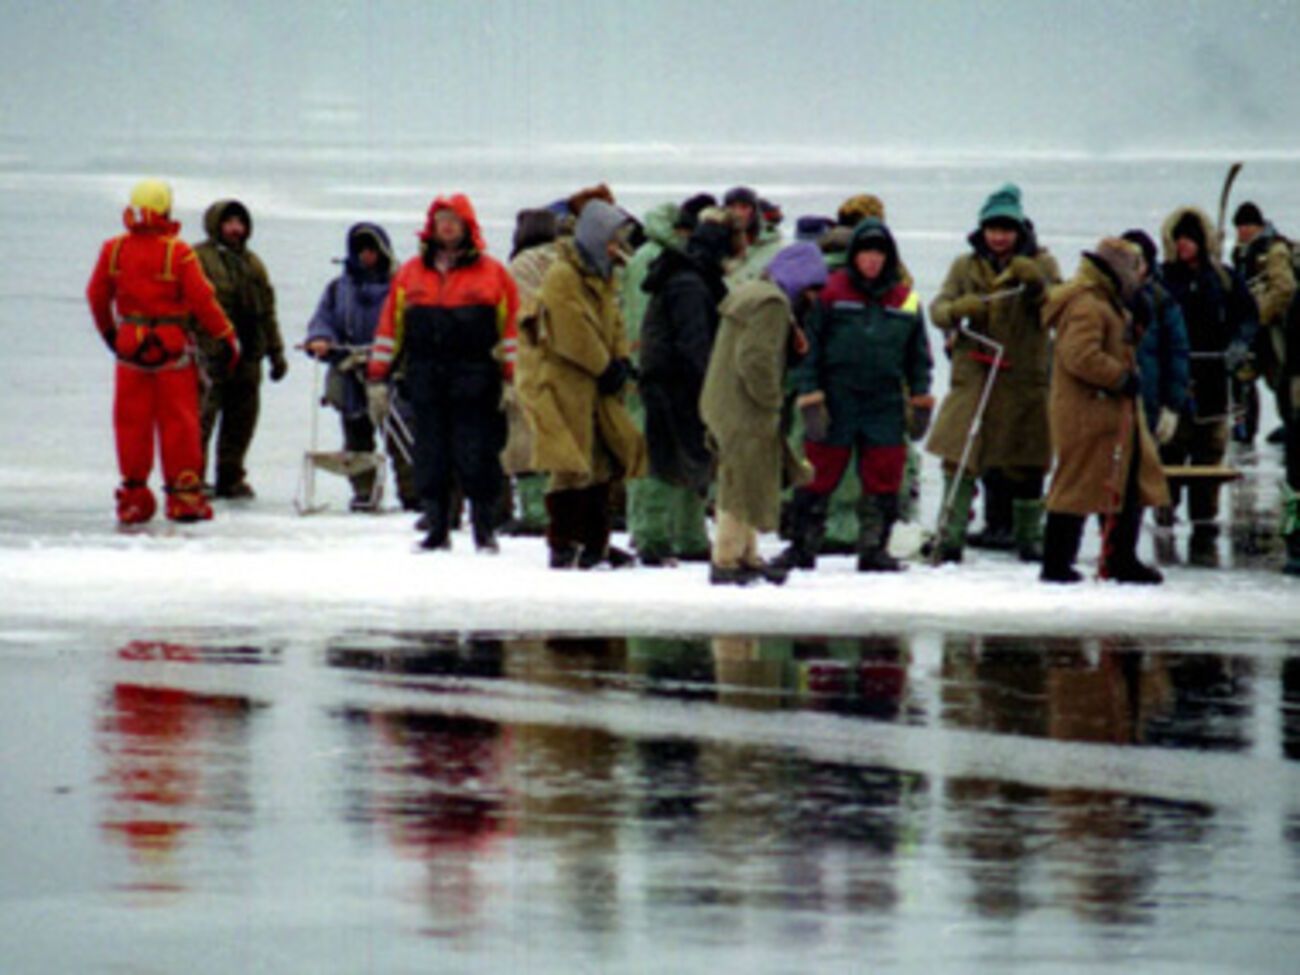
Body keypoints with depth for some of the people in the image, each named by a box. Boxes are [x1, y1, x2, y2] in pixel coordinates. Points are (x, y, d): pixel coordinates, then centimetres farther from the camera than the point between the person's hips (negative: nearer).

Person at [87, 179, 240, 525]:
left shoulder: (114, 250, -1)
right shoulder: (177, 252, -12)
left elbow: (97, 296, 8)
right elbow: (201, 299, -11)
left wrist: (108, 332, 25)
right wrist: (226, 337, -1)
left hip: (129, 344, 3)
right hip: (172, 346, -3)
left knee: (132, 421, 8)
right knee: (178, 420, 3)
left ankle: (133, 494, 9)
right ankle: (184, 495, 4)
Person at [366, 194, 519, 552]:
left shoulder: (492, 273, 5)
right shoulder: (411, 274, 12)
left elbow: (511, 330, 6)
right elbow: (389, 327, 14)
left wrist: (512, 379, -1)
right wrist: (377, 378, 9)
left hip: (475, 384, -3)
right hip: (426, 381, 3)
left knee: (477, 458, -4)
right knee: (430, 459, 3)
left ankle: (485, 530, 3)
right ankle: (436, 529, 10)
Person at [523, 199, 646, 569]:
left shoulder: (601, 277, 15)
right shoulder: (562, 278, -17)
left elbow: (614, 323, 17)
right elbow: (575, 336, -20)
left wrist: (621, 361, -1)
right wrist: (607, 369, -11)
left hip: (591, 385, 10)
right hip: (559, 382, -10)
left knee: (603, 461, 12)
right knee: (571, 465, -11)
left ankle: (594, 542, 19)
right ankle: (562, 545, -6)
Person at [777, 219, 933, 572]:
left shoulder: (905, 301, 7)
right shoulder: (831, 293, -2)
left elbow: (919, 356, 16)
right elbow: (810, 347, 0)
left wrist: (921, 400, 11)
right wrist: (809, 396, -6)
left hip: (885, 406, 3)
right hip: (836, 402, -3)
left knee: (883, 478, 3)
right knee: (818, 476, 1)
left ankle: (874, 547, 13)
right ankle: (802, 545, 10)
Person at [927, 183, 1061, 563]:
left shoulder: (1042, 264, 5)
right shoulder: (966, 267, 9)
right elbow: (938, 308, 1)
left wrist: (1036, 285, -23)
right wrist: (958, 309, -22)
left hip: (1026, 378, 0)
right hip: (975, 375, 0)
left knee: (1026, 465, 7)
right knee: (960, 459, -9)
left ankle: (1028, 535, 20)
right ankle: (950, 535, -8)